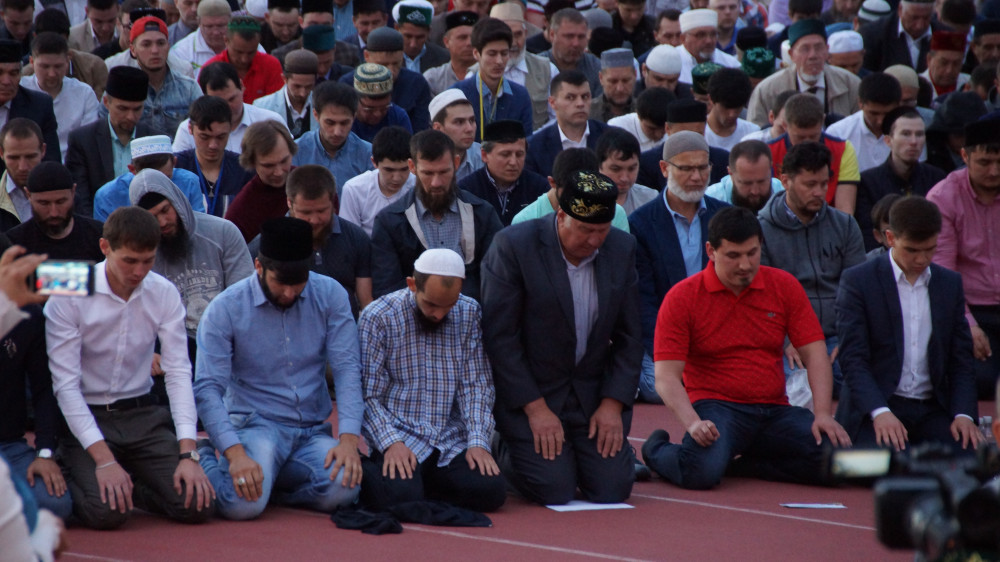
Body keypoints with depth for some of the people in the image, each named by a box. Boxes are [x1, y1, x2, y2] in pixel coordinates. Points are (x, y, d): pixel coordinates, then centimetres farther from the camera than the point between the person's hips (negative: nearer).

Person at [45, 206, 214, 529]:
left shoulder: (164, 294, -3)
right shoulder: (68, 297, -14)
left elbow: (179, 372, -3)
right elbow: (65, 385, -15)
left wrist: (188, 454, -15)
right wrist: (104, 459, -24)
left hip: (143, 416, 3)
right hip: (85, 418, -3)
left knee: (197, 505, -16)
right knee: (108, 511, -26)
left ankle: (133, 487, 15)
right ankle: (71, 483, 9)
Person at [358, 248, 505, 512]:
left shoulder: (469, 314, 6)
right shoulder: (377, 318, -5)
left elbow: (477, 386, 6)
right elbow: (367, 395, -6)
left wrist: (478, 441, -8)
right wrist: (391, 443, -20)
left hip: (451, 443, 4)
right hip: (401, 438, -4)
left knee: (491, 491, -21)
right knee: (401, 496, -30)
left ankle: (426, 481, 8)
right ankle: (366, 473, 5)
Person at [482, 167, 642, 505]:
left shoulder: (622, 249, 0)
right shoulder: (513, 246, -15)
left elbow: (629, 335, 6)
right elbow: (499, 337, -14)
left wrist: (614, 403, -5)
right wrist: (536, 409, -16)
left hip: (594, 395, 4)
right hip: (527, 394, -4)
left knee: (612, 489, -9)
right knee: (555, 492, -15)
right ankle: (504, 452, 16)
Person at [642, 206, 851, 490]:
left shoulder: (784, 286, 7)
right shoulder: (682, 298, -3)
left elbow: (815, 353, 4)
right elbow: (666, 377, -8)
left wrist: (823, 414, -12)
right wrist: (693, 423, -26)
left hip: (774, 410, 4)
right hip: (716, 408, -4)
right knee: (702, 472, -34)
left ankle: (743, 463, 0)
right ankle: (657, 450, 3)